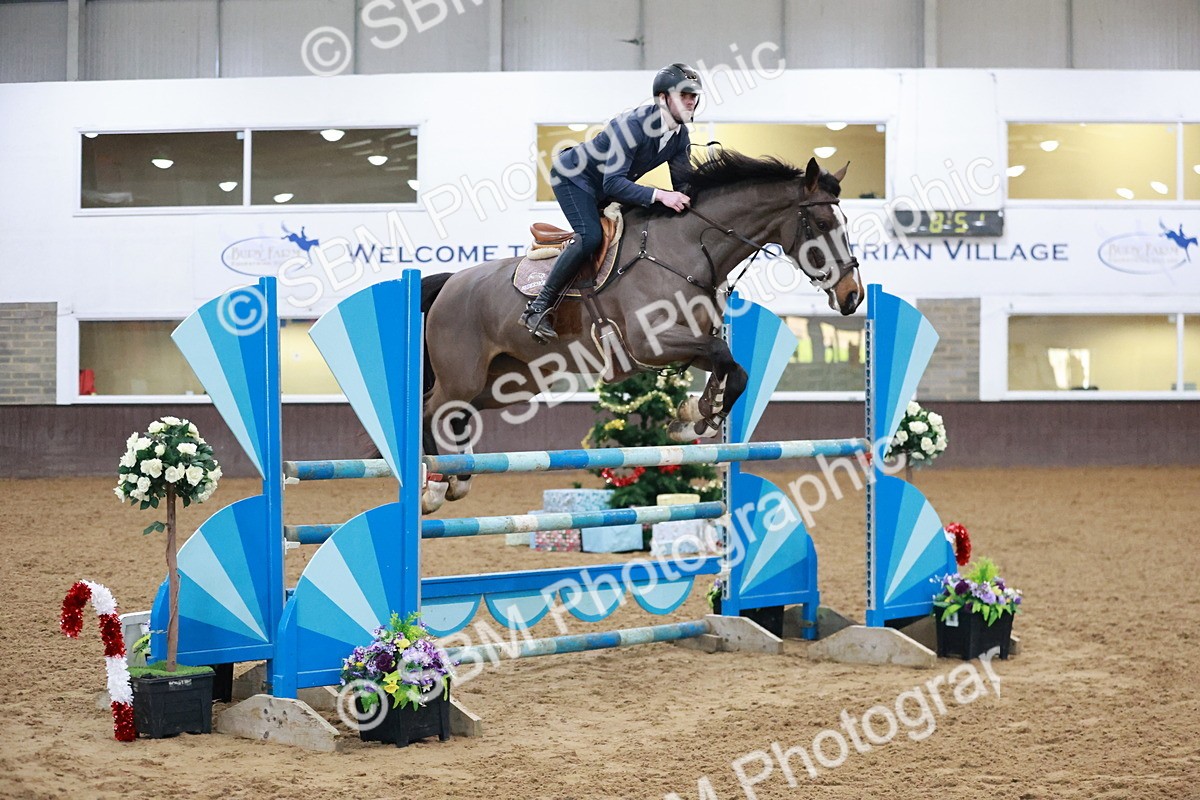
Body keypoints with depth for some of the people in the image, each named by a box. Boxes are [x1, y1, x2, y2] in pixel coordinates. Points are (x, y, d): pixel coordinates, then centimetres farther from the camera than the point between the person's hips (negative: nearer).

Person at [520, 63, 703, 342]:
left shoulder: (680, 136, -8)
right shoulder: (634, 124, -32)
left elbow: (682, 185, 1)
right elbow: (613, 183, -38)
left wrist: (688, 203, -22)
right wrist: (658, 195, -48)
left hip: (606, 190, 10)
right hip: (573, 176, -9)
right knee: (590, 236, -27)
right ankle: (538, 308, -23)